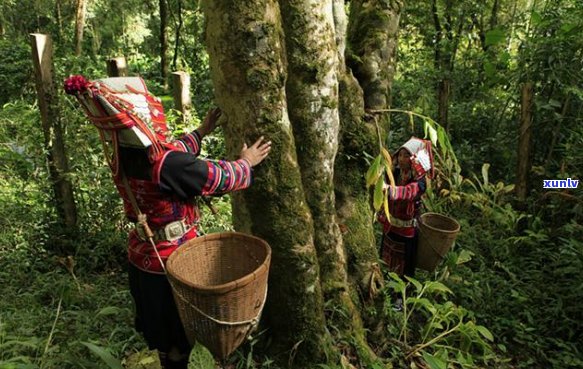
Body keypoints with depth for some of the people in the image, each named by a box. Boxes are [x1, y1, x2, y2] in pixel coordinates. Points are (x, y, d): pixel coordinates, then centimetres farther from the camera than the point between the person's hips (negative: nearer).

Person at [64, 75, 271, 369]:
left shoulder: (123, 156, -7)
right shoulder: (166, 164, -32)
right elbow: (221, 178, -20)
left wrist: (201, 132, 18)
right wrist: (246, 162, -1)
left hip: (142, 254, 7)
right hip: (175, 258, -7)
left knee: (159, 322, 27)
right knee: (178, 329, 17)